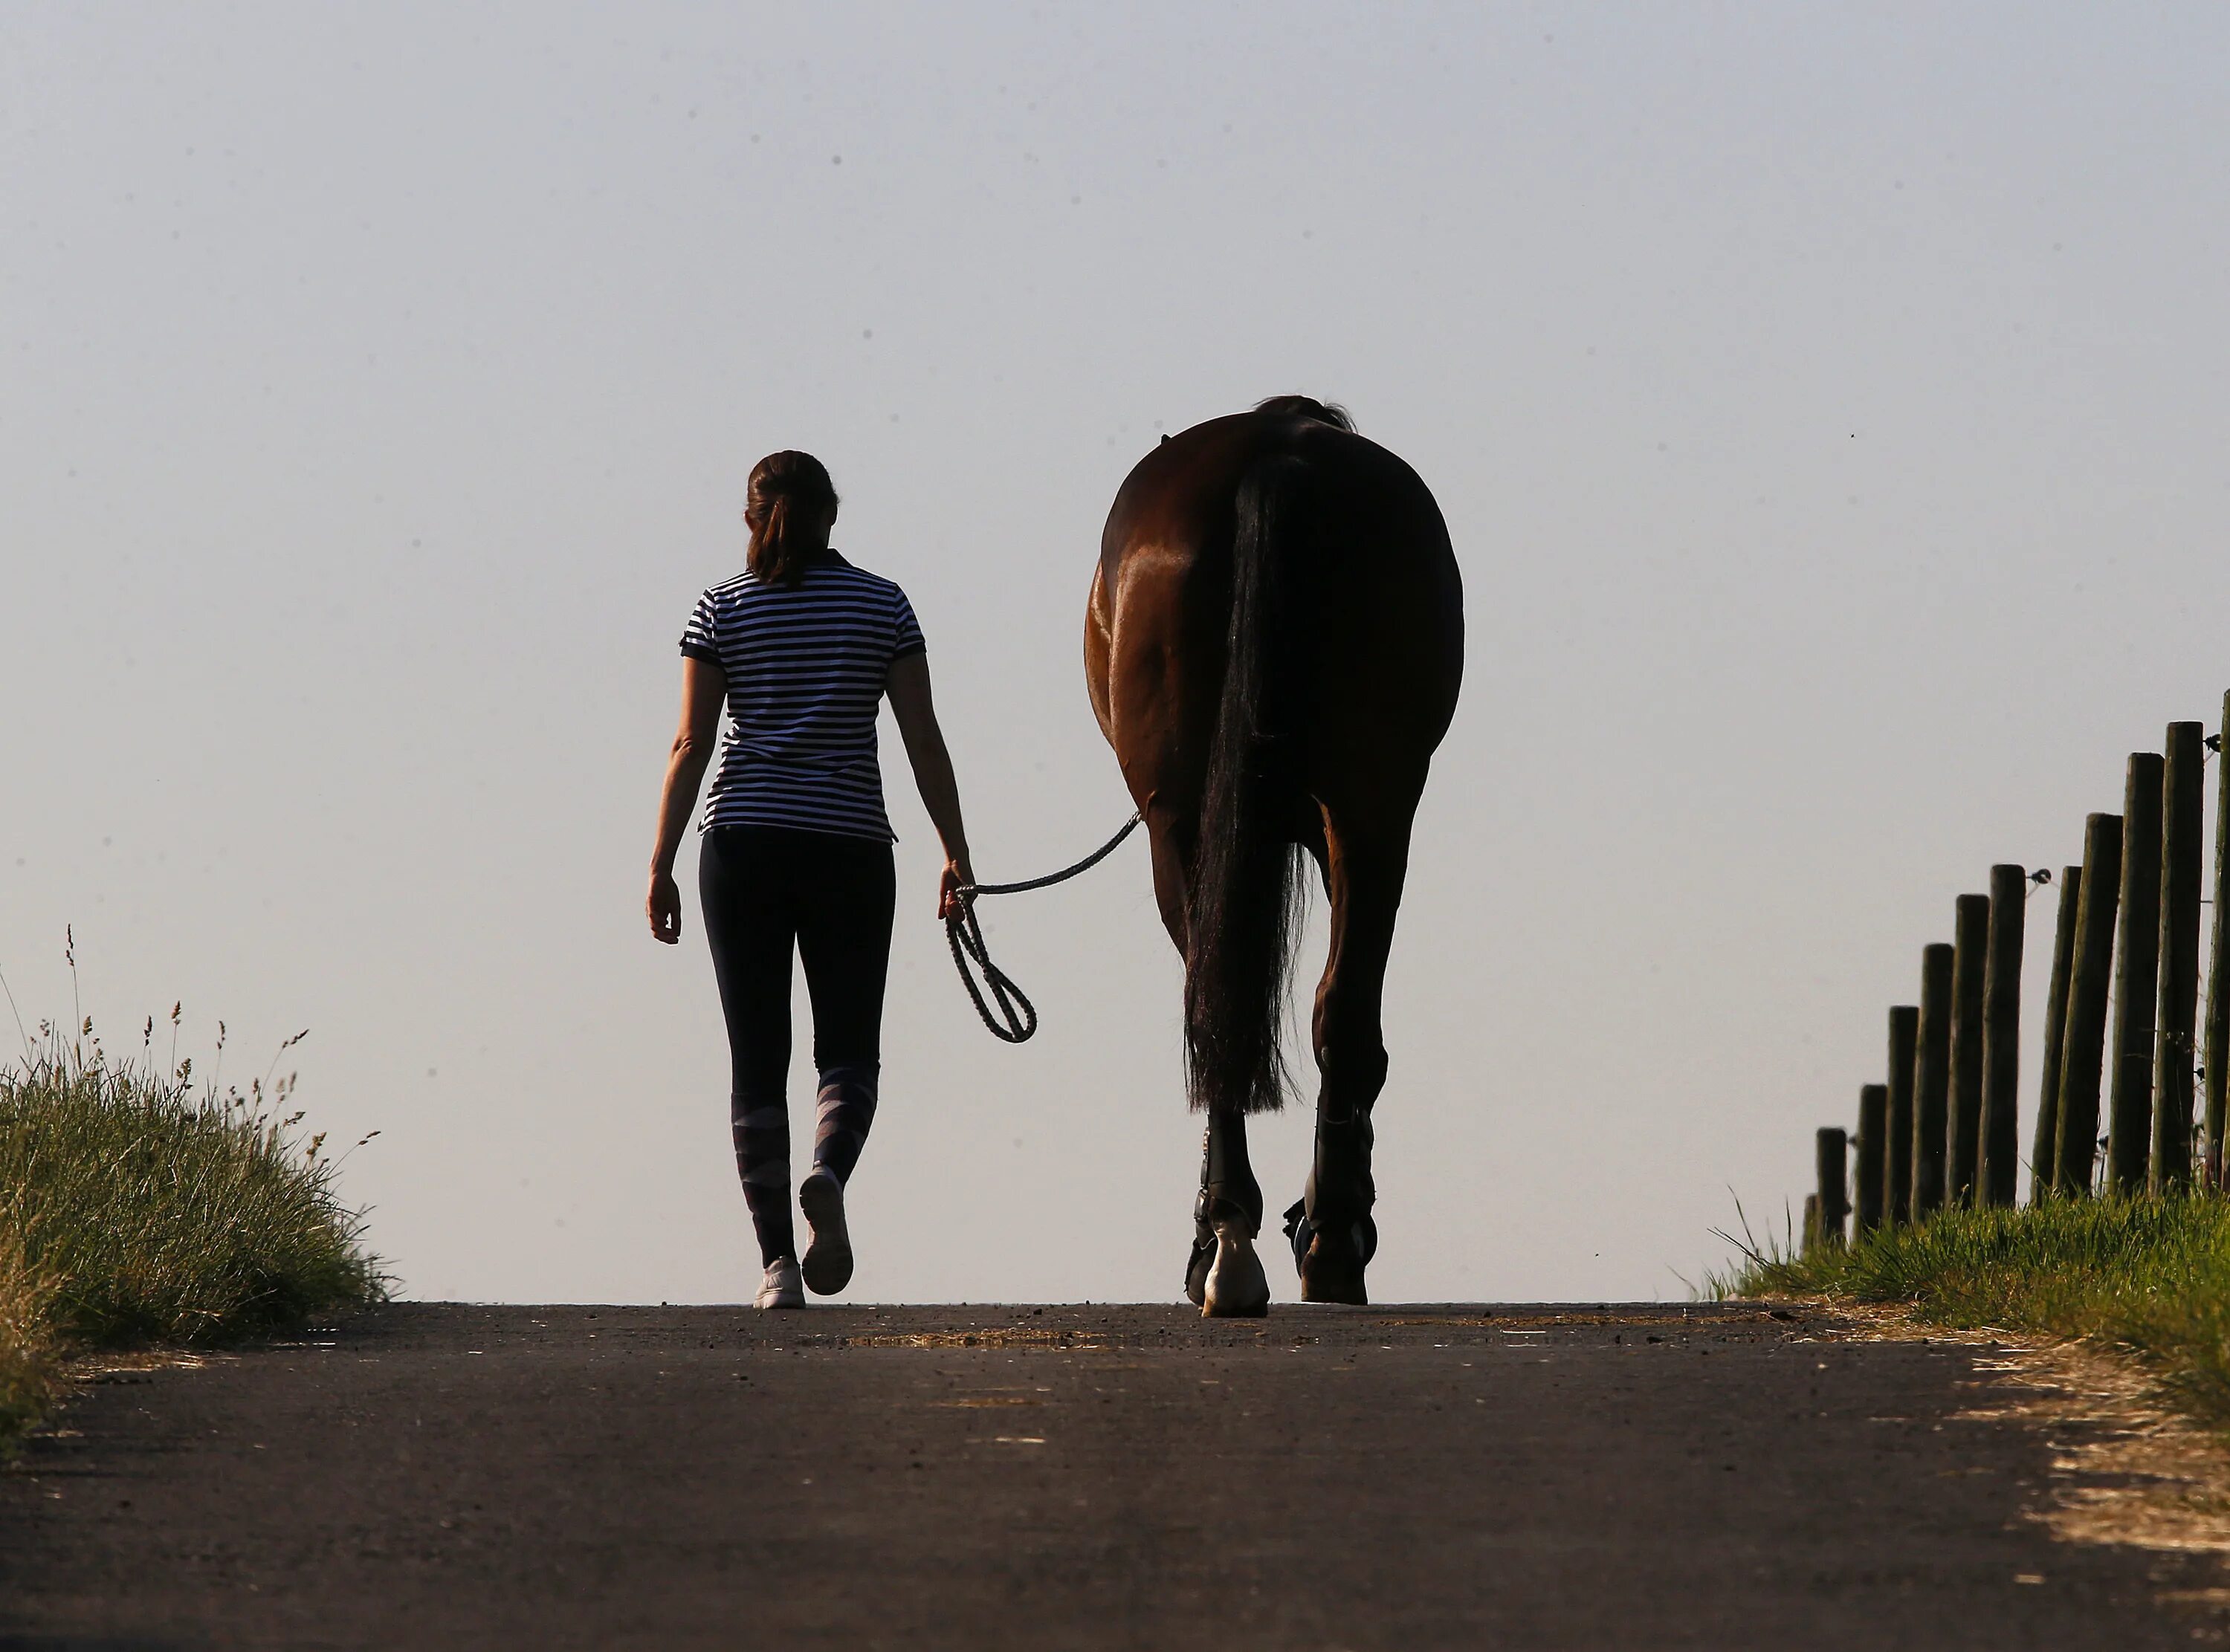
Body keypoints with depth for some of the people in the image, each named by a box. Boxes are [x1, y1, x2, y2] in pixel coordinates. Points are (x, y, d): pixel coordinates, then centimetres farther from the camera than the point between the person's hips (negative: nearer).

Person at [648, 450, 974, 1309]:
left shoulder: (721, 609, 1)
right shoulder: (881, 605, 3)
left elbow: (691, 745, -2)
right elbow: (924, 740, 0)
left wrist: (660, 867, 2)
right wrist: (956, 853, 5)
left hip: (742, 847, 0)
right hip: (850, 850, 0)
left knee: (758, 1058, 6)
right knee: (849, 1051, 8)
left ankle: (777, 1262, 0)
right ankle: (828, 1174, -24)